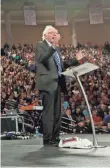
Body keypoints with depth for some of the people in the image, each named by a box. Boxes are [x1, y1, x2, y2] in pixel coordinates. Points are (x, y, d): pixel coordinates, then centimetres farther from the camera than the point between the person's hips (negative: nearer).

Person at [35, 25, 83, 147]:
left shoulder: (56, 49, 22)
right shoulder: (40, 45, -3)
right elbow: (41, 58, -24)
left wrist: (76, 60, 22)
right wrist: (54, 46, -31)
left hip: (57, 84, 8)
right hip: (48, 84, -8)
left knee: (57, 113, 10)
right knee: (48, 112, -8)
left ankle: (55, 138, 17)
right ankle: (47, 140, -5)